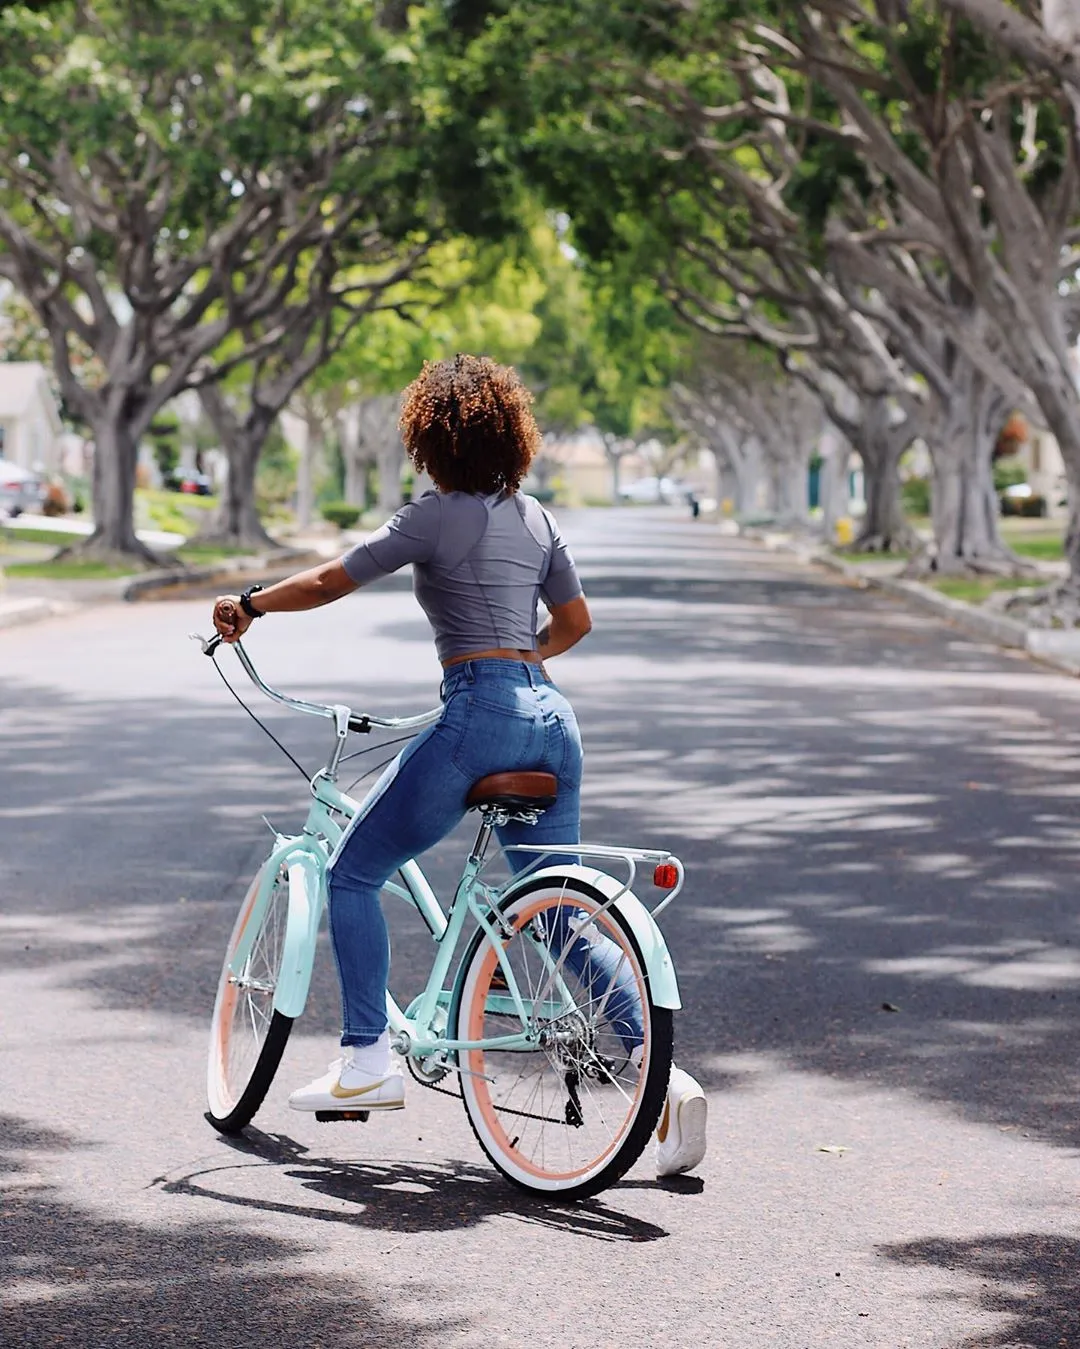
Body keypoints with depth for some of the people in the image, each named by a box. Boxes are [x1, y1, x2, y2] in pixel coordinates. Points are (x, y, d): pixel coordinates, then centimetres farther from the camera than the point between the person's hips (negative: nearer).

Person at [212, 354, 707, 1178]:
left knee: (353, 871, 9)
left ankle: (369, 1062, 6)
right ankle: (664, 1072, -2)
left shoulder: (437, 517, -5)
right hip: (550, 716, 7)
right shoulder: (536, 517, 15)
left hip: (479, 714, -7)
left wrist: (248, 605, 14)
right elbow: (575, 622, 24)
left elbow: (328, 583, -2)